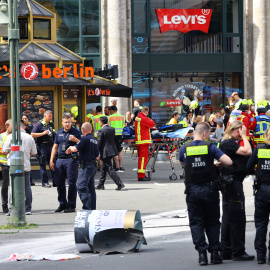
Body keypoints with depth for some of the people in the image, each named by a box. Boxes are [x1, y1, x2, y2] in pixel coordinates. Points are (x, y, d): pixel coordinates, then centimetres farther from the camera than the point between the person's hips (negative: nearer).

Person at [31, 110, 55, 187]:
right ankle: (44, 182, 2)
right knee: (43, 165, -2)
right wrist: (43, 133, -17)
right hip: (42, 146, -6)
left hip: (50, 146, 6)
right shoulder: (39, 124, -5)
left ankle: (55, 182, 9)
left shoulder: (51, 124, 15)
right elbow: (32, 134, -12)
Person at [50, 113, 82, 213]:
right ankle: (62, 204, 16)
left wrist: (75, 139, -22)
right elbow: (55, 147, 19)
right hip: (60, 160, 5)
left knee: (71, 183, -5)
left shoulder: (75, 132, 1)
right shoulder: (59, 133, 15)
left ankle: (71, 205, 0)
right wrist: (51, 160, 13)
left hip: (71, 159, -5)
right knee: (59, 183, 6)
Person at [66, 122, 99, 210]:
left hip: (86, 166, -10)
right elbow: (96, 155, 20)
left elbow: (75, 149, -21)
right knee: (91, 188, 13)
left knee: (81, 187, -12)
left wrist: (70, 148, 1)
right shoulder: (94, 140, 15)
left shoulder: (85, 139, -14)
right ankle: (92, 208, 15)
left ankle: (87, 208, -20)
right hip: (93, 165, 10)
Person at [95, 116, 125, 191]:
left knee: (109, 169, -7)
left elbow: (99, 143, -14)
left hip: (105, 152, -8)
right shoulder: (112, 129, 8)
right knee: (103, 168, 19)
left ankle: (120, 183, -17)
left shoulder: (101, 131, -14)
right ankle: (101, 184, 24)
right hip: (112, 150, 8)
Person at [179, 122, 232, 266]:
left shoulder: (184, 149, 1)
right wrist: (218, 163, 7)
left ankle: (202, 253, -3)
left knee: (196, 223, 5)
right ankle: (214, 253, 9)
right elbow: (228, 162, -12)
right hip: (209, 189, -1)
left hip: (192, 191, 1)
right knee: (212, 222, 10)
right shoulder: (210, 147, -6)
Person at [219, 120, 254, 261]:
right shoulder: (228, 143, -13)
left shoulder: (231, 143, 18)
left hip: (229, 184, 11)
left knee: (228, 218, 13)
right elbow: (248, 152, -21)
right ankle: (238, 252, -3)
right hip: (232, 182, -11)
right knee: (237, 218, -7)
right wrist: (244, 137, -12)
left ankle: (226, 252, 18)